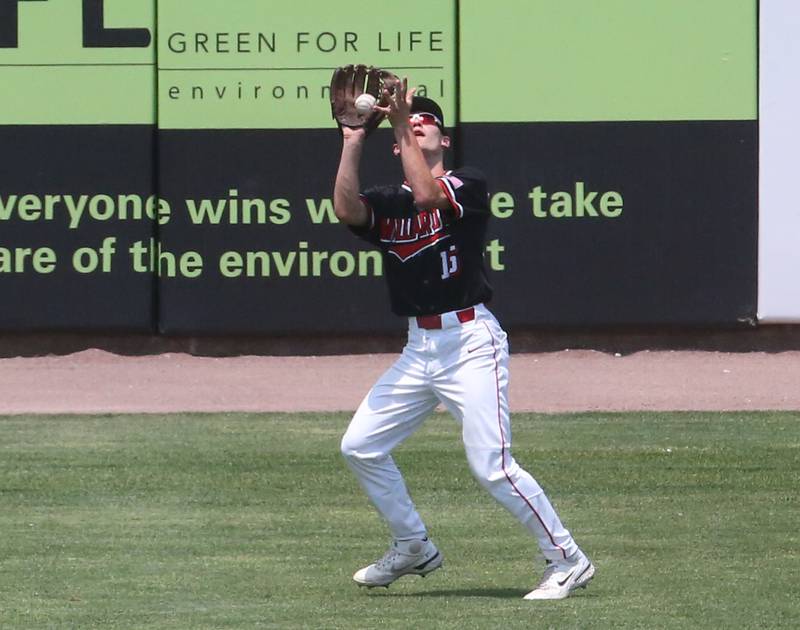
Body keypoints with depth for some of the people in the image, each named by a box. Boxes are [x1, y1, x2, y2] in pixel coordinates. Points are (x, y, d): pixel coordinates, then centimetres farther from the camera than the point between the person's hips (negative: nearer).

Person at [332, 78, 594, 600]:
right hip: (418, 349, 7)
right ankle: (414, 548, 24)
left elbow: (428, 195, -23)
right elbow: (346, 208, -10)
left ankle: (568, 561, -5)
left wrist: (403, 127, -19)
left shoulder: (468, 185, -3)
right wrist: (354, 138, -11)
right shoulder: (386, 204, 11)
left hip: (471, 341, -7)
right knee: (360, 447, 8)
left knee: (492, 467, -15)